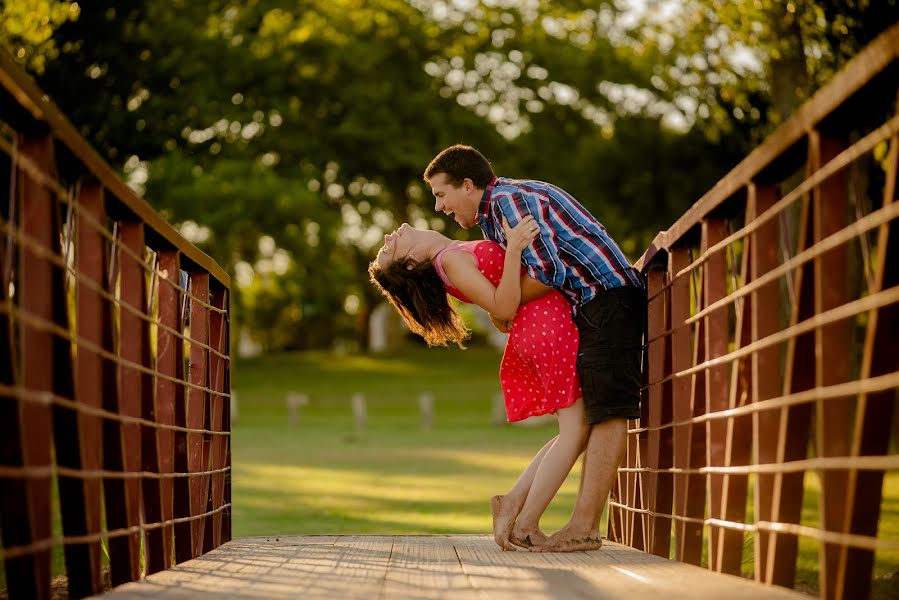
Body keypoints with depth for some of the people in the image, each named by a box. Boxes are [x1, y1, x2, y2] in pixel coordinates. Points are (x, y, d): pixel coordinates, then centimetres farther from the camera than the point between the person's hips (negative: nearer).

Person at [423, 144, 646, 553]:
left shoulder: (509, 199, -12)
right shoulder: (491, 217, 22)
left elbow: (548, 272, -20)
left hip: (608, 297, -11)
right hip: (594, 306, 11)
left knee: (608, 411, -13)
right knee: (595, 412, 7)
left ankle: (584, 526, -18)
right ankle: (584, 524, 6)